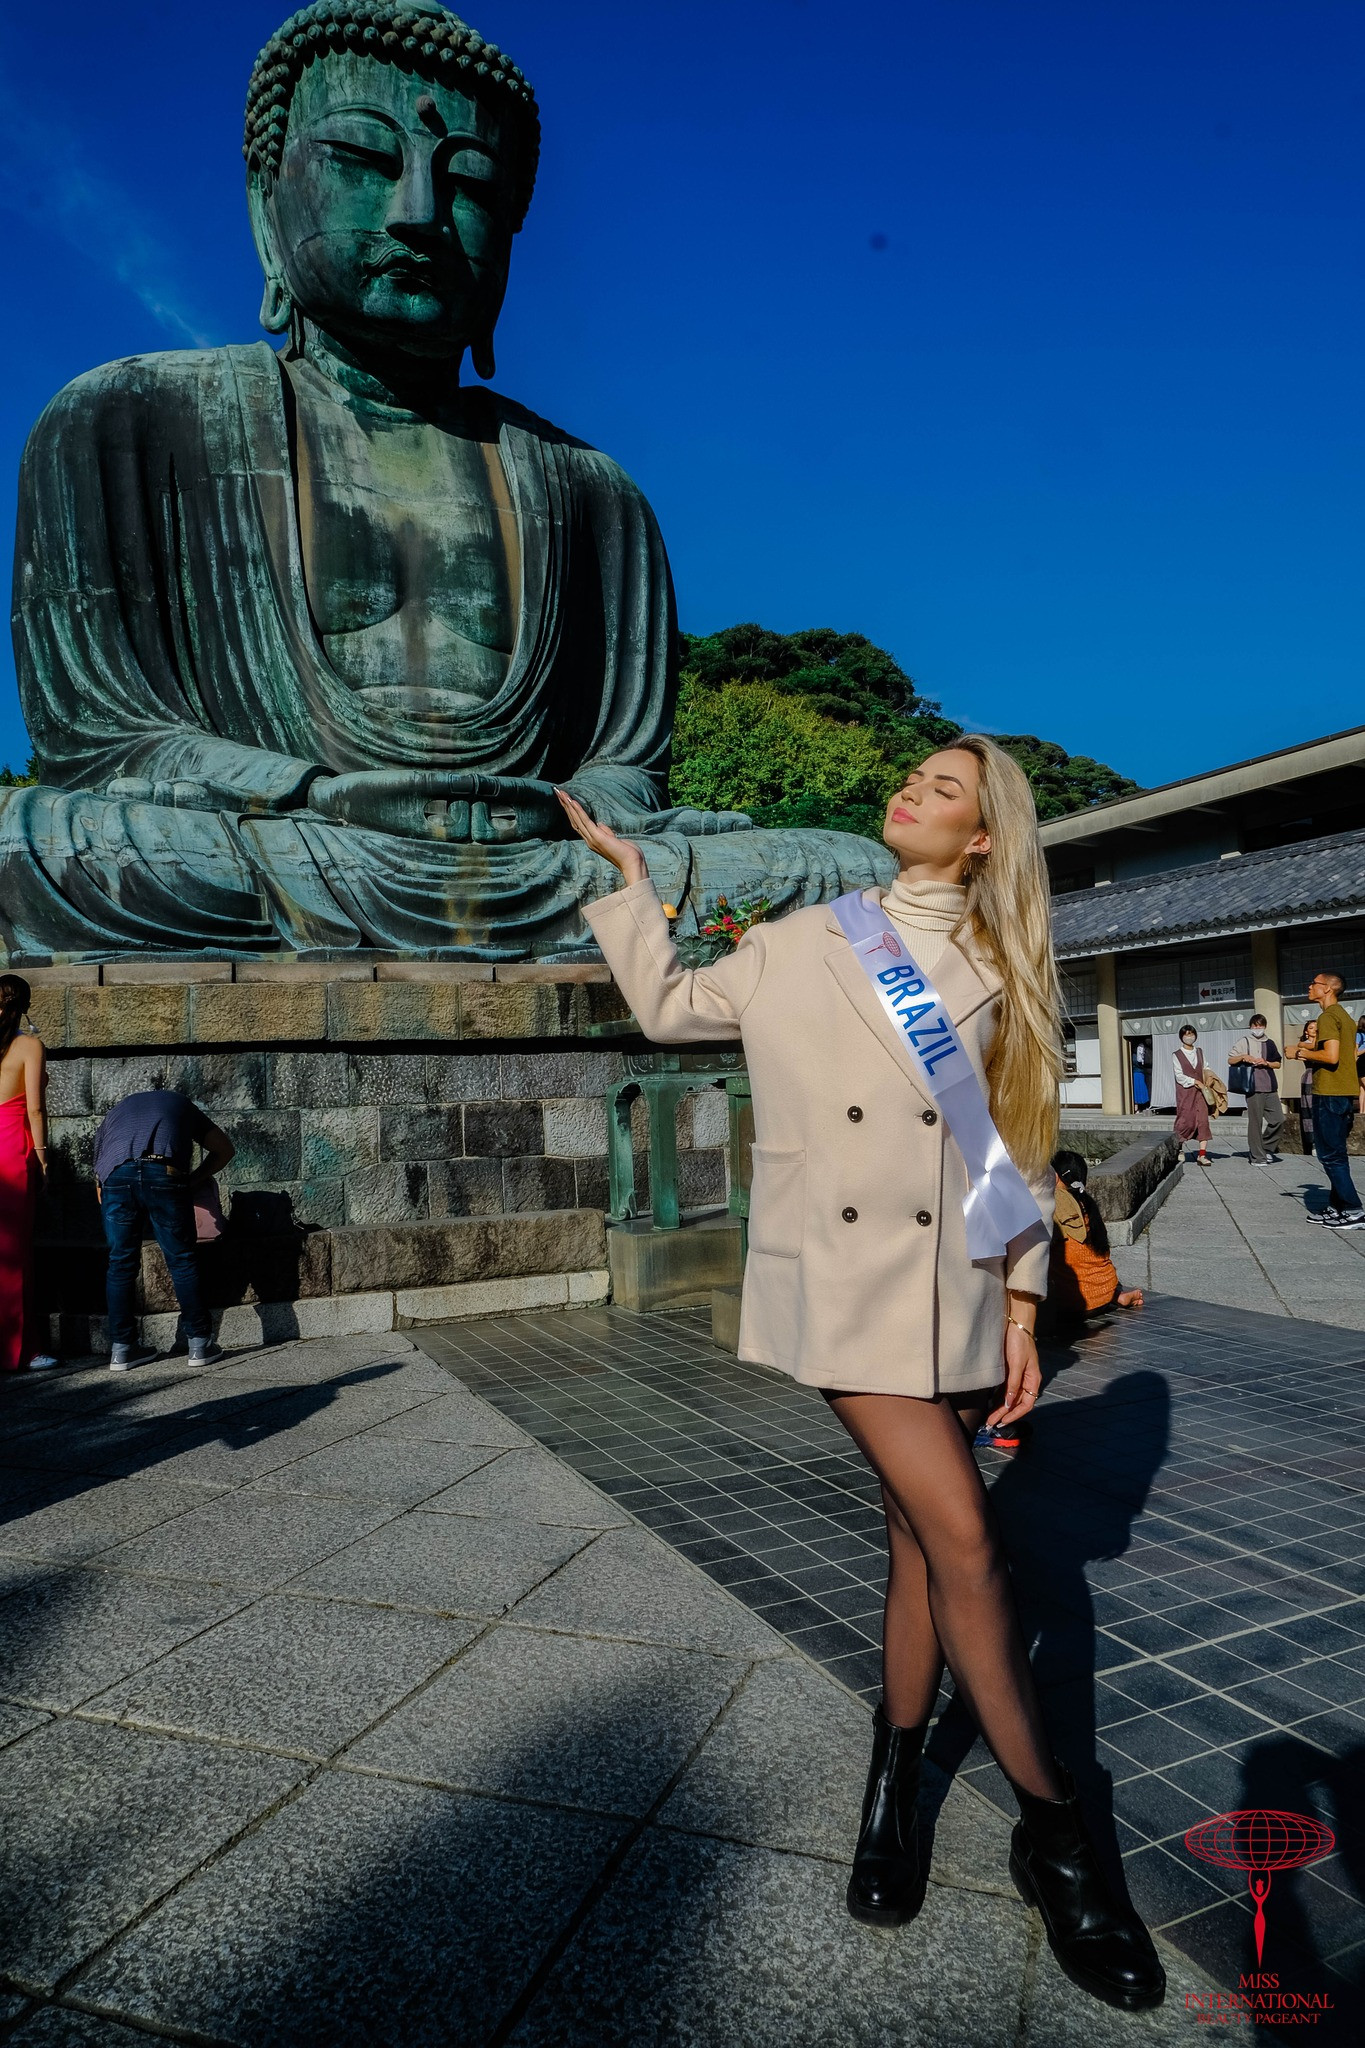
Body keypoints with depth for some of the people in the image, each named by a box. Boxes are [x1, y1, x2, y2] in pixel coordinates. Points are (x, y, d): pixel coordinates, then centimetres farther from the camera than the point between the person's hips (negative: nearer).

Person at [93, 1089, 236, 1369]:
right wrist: (194, 1179, 35)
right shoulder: (181, 1104, 34)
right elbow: (224, 1148, 33)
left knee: (121, 1263, 14)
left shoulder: (116, 1110, 38)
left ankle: (121, 1348, 20)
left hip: (115, 1176, 2)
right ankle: (200, 1344, 12)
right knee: (183, 1260, 8)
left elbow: (98, 1178, 35)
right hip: (164, 1175, -2)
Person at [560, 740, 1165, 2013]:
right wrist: (629, 881, 19)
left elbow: (1019, 1147, 8)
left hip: (957, 1289, 3)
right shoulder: (799, 946, 7)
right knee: (963, 1540, -6)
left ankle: (894, 1789, 32)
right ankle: (1054, 1837, 11)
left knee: (923, 1539, 11)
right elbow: (669, 1006, 18)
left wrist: (1022, 1299, 3)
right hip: (846, 1280, -2)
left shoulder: (998, 973, 9)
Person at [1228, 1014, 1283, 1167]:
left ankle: (1265, 1148, 16)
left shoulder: (1270, 1043, 16)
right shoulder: (1244, 1042, 5)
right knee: (1256, 1122, -3)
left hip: (1270, 1088, 4)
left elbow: (1278, 1064, 18)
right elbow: (1230, 1060, 3)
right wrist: (1242, 1056, -15)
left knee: (1278, 1120, -2)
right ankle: (1257, 1157, 2)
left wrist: (1266, 1063, -2)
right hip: (1254, 1088, -4)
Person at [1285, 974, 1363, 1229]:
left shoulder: (1328, 1017, -13)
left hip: (1329, 1094, -10)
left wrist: (1300, 1053, -10)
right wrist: (1311, 1050, 18)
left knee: (1331, 1155, -6)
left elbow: (1331, 1056, -22)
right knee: (1335, 1153, 13)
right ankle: (1337, 1207, 16)